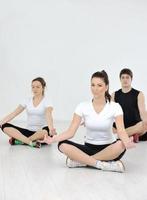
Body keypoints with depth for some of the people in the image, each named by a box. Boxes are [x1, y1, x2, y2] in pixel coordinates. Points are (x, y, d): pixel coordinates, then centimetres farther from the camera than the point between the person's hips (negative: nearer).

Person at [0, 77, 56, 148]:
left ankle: (20, 140, -24)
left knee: (46, 131, -41)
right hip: (29, 131, 4)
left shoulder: (46, 102, -3)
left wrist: (51, 128, -46)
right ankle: (31, 142, -31)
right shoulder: (27, 101, 9)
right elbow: (13, 114, 2)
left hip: (40, 132, -3)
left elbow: (48, 115, -24)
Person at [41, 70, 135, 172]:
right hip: (89, 148, 1)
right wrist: (53, 139, -29)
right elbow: (71, 132, -10)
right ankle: (103, 165, -31)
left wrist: (127, 142, -44)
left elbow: (121, 131, -20)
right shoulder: (83, 106, -5)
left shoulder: (114, 107, -8)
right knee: (63, 145, -25)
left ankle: (81, 160, -25)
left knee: (121, 145, -36)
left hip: (108, 149, -1)